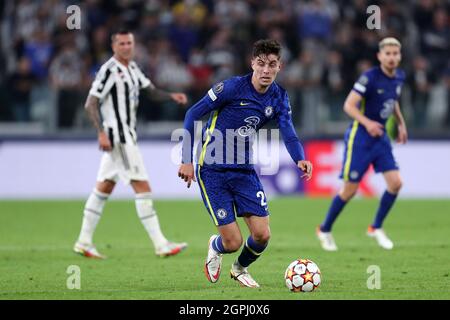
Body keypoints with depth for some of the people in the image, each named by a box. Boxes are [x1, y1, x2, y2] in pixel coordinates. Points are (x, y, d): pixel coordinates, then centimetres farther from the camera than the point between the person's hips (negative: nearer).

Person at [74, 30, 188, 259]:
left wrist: (171, 96, 2)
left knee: (104, 187, 12)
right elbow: (90, 104, -15)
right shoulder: (109, 71, -14)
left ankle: (84, 242, 18)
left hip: (127, 134, 10)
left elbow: (151, 90, 20)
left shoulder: (132, 68, 13)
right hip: (118, 136, -10)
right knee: (142, 187, -11)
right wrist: (101, 133, -22)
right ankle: (160, 244, -11)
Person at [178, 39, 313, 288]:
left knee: (262, 235, -6)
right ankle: (215, 247, 30)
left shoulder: (279, 98, 0)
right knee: (233, 242, -9)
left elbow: (289, 134, -12)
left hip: (244, 171, 5)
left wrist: (300, 159, -34)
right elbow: (193, 114, -10)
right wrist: (187, 160, -14)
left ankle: (240, 269, 28)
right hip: (213, 171, -5)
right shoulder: (233, 87, -16)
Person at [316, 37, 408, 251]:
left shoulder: (399, 77, 5)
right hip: (360, 137, -7)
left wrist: (401, 123, 19)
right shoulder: (369, 77, -18)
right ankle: (325, 230, 17)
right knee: (350, 189, -3)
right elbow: (349, 105, -20)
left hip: (381, 136, 7)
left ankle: (376, 228, 11)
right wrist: (367, 122, -33)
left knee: (395, 183, -7)